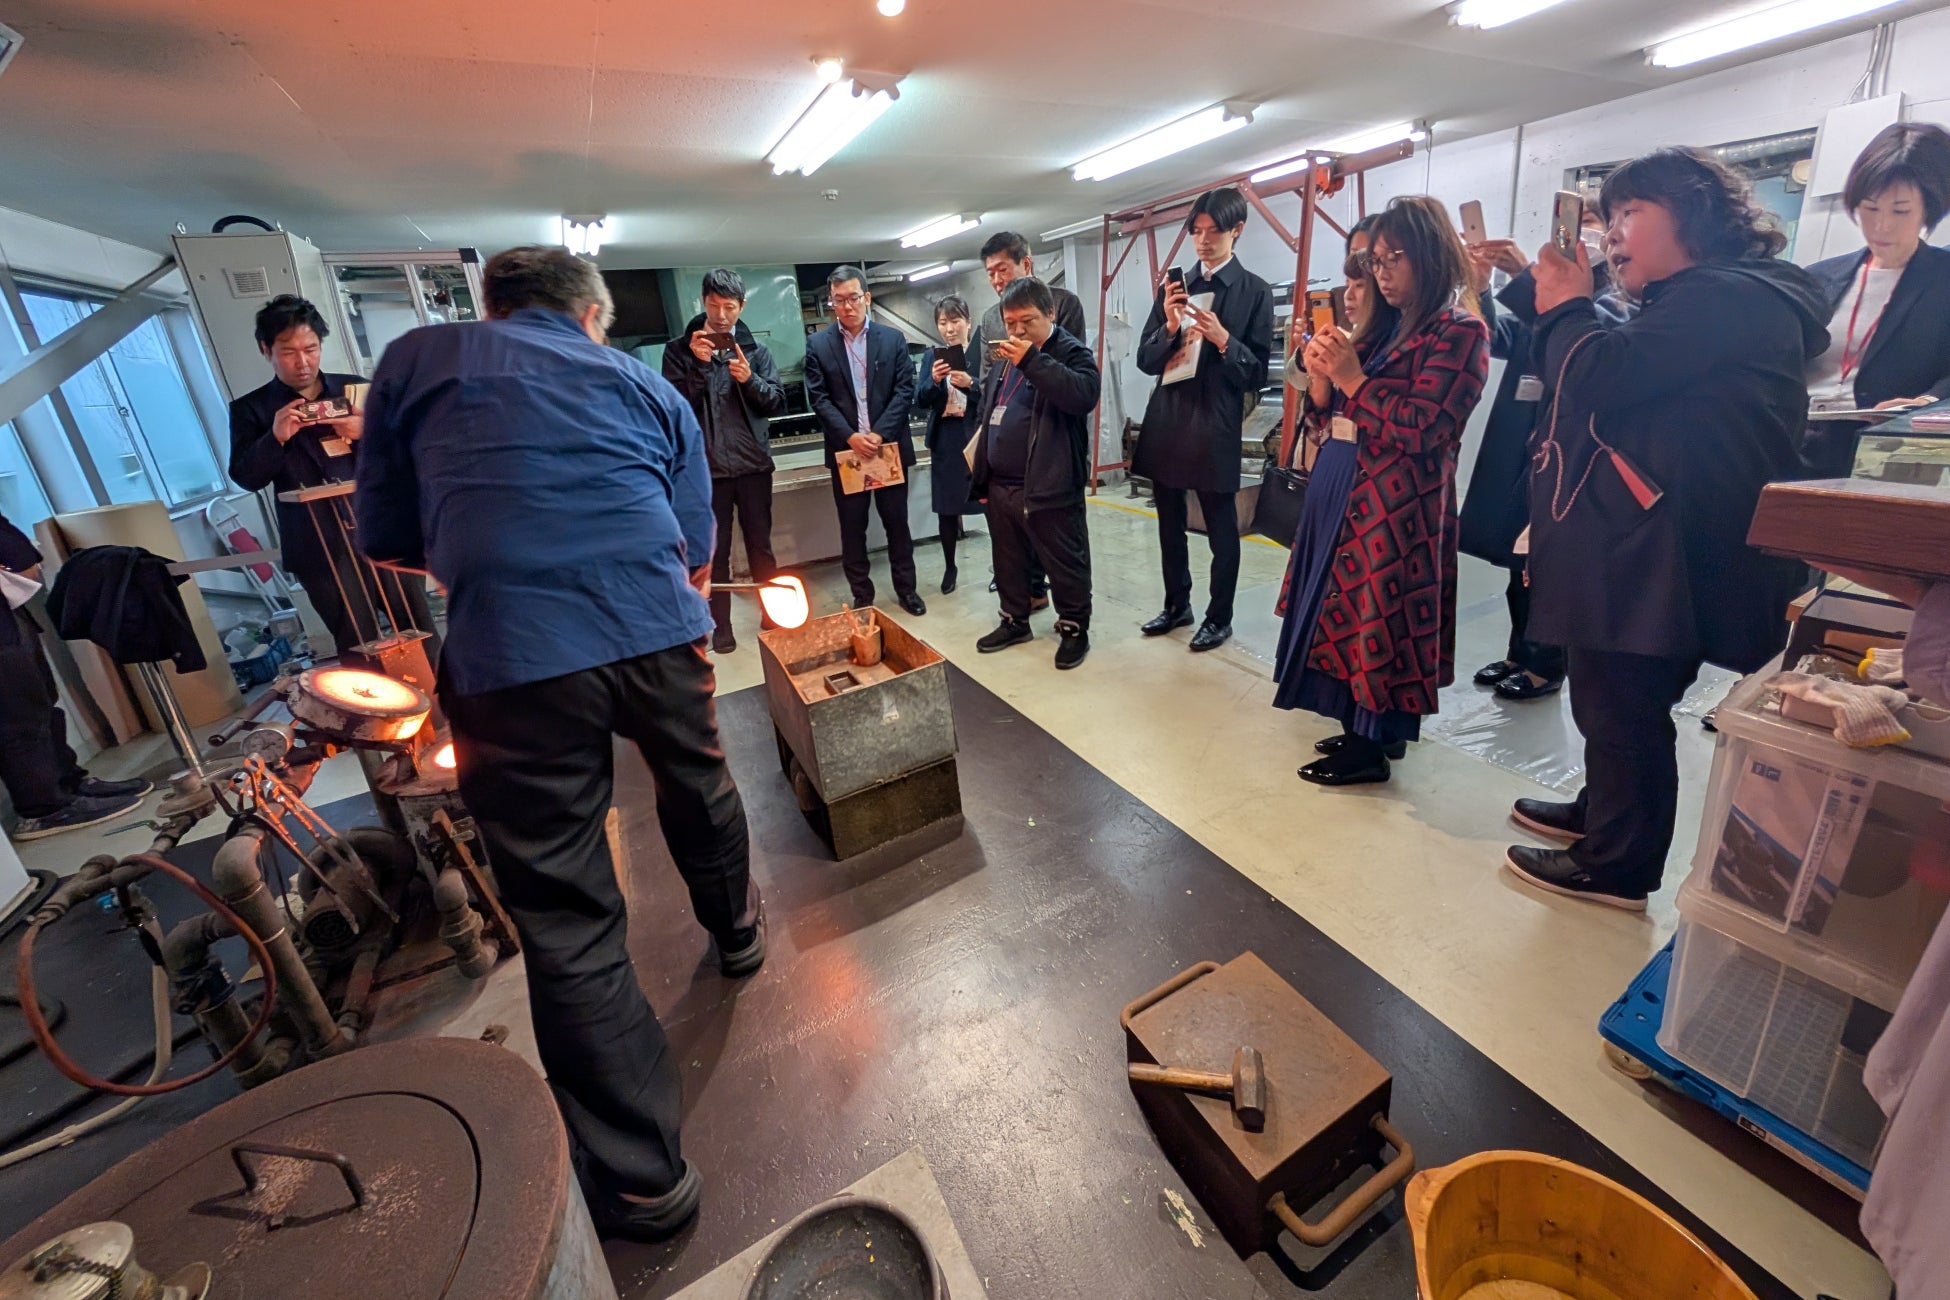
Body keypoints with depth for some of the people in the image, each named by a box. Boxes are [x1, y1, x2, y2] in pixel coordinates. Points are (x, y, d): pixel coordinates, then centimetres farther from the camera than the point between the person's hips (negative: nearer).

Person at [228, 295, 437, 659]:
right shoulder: (251, 409, 6)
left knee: (420, 635, 5)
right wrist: (275, 437, -16)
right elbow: (245, 477, 0)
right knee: (361, 652, 3)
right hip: (321, 549, -1)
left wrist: (366, 433, -12)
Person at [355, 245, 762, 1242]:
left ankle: (640, 1181, 18)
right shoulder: (647, 386, 20)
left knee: (567, 923, 6)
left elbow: (388, 540, 18)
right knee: (699, 788, 29)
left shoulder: (415, 361, 17)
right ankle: (736, 929, 55)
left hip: (510, 660, -2)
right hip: (660, 631, 3)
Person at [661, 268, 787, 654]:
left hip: (754, 464, 1)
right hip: (707, 468, -1)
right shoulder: (680, 350, 3)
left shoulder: (755, 349, 7)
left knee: (761, 546, 10)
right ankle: (720, 626, 15)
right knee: (714, 551, 5)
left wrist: (750, 380, -16)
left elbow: (778, 402, 1)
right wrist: (699, 365, -17)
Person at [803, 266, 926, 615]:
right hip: (846, 450, 0)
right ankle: (862, 596, 16)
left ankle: (907, 589, 21)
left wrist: (880, 434, -14)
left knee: (897, 523, 8)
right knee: (852, 528, 6)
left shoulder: (893, 338, 4)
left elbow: (905, 390, -3)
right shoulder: (818, 344, 3)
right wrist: (850, 436, -15)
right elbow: (819, 399, -3)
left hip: (890, 447, 0)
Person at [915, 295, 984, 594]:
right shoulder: (932, 356, 8)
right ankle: (949, 567, 23)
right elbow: (921, 402, 1)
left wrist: (970, 383, -22)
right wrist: (934, 381, -17)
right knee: (946, 507, 9)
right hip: (945, 441, 3)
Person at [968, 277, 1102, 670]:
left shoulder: (1071, 352, -6)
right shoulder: (1004, 358, 16)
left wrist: (1033, 361, -25)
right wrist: (982, 478, 18)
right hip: (1001, 486, 7)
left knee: (1064, 565, 4)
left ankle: (1074, 628, 19)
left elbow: (1084, 395, -26)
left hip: (1049, 488, -7)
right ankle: (1015, 621, 33)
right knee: (1008, 561, 18)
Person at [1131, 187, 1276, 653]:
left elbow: (1258, 375, -5)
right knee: (1170, 526, 14)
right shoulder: (1174, 287, 10)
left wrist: (1223, 339, -20)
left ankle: (1219, 618, 19)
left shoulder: (1255, 291, -1)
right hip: (1166, 424, 5)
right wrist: (1170, 327, -12)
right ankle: (1177, 605, 30)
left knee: (1221, 530, 5)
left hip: (1215, 428, -4)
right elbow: (1145, 361, 6)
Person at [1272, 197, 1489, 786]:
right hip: (1341, 490, 8)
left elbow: (1421, 430, -17)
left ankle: (1373, 746, 13)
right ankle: (1361, 730, 26)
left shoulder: (1460, 332, -6)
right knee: (1347, 612, 12)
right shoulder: (1381, 327, 16)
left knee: (1377, 615, -2)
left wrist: (1353, 379, -14)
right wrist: (1321, 379, -4)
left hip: (1397, 503, -8)